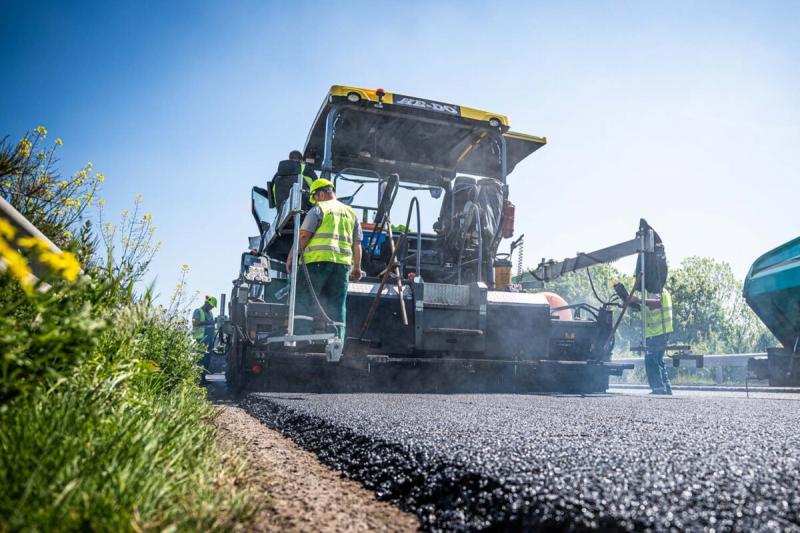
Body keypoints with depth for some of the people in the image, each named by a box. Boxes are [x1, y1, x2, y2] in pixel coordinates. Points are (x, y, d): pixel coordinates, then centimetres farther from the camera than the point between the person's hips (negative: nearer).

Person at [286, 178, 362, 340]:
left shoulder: (318, 209, 3)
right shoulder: (351, 213, 20)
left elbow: (303, 236, -6)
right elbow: (357, 244, 18)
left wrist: (290, 258, -1)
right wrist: (357, 268, 25)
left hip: (318, 260, -5)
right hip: (342, 262, 5)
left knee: (303, 301, -1)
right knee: (337, 306, 7)